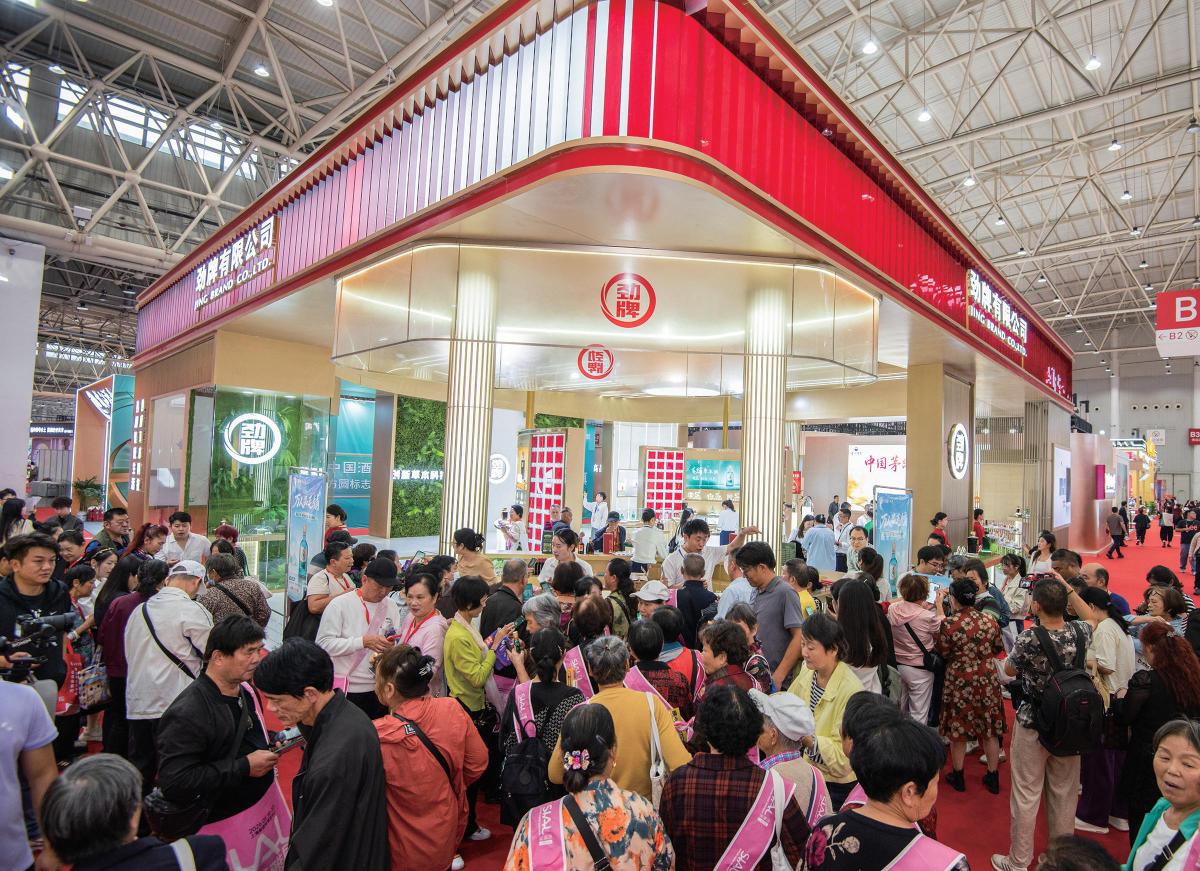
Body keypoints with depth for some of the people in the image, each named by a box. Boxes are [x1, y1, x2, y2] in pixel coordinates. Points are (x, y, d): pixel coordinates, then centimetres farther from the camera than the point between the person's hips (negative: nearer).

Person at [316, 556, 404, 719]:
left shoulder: (391, 606, 5)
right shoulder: (339, 604, -8)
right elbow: (324, 643, -16)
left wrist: (390, 647, -13)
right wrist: (363, 641, -23)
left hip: (378, 689, 4)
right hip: (345, 689, -4)